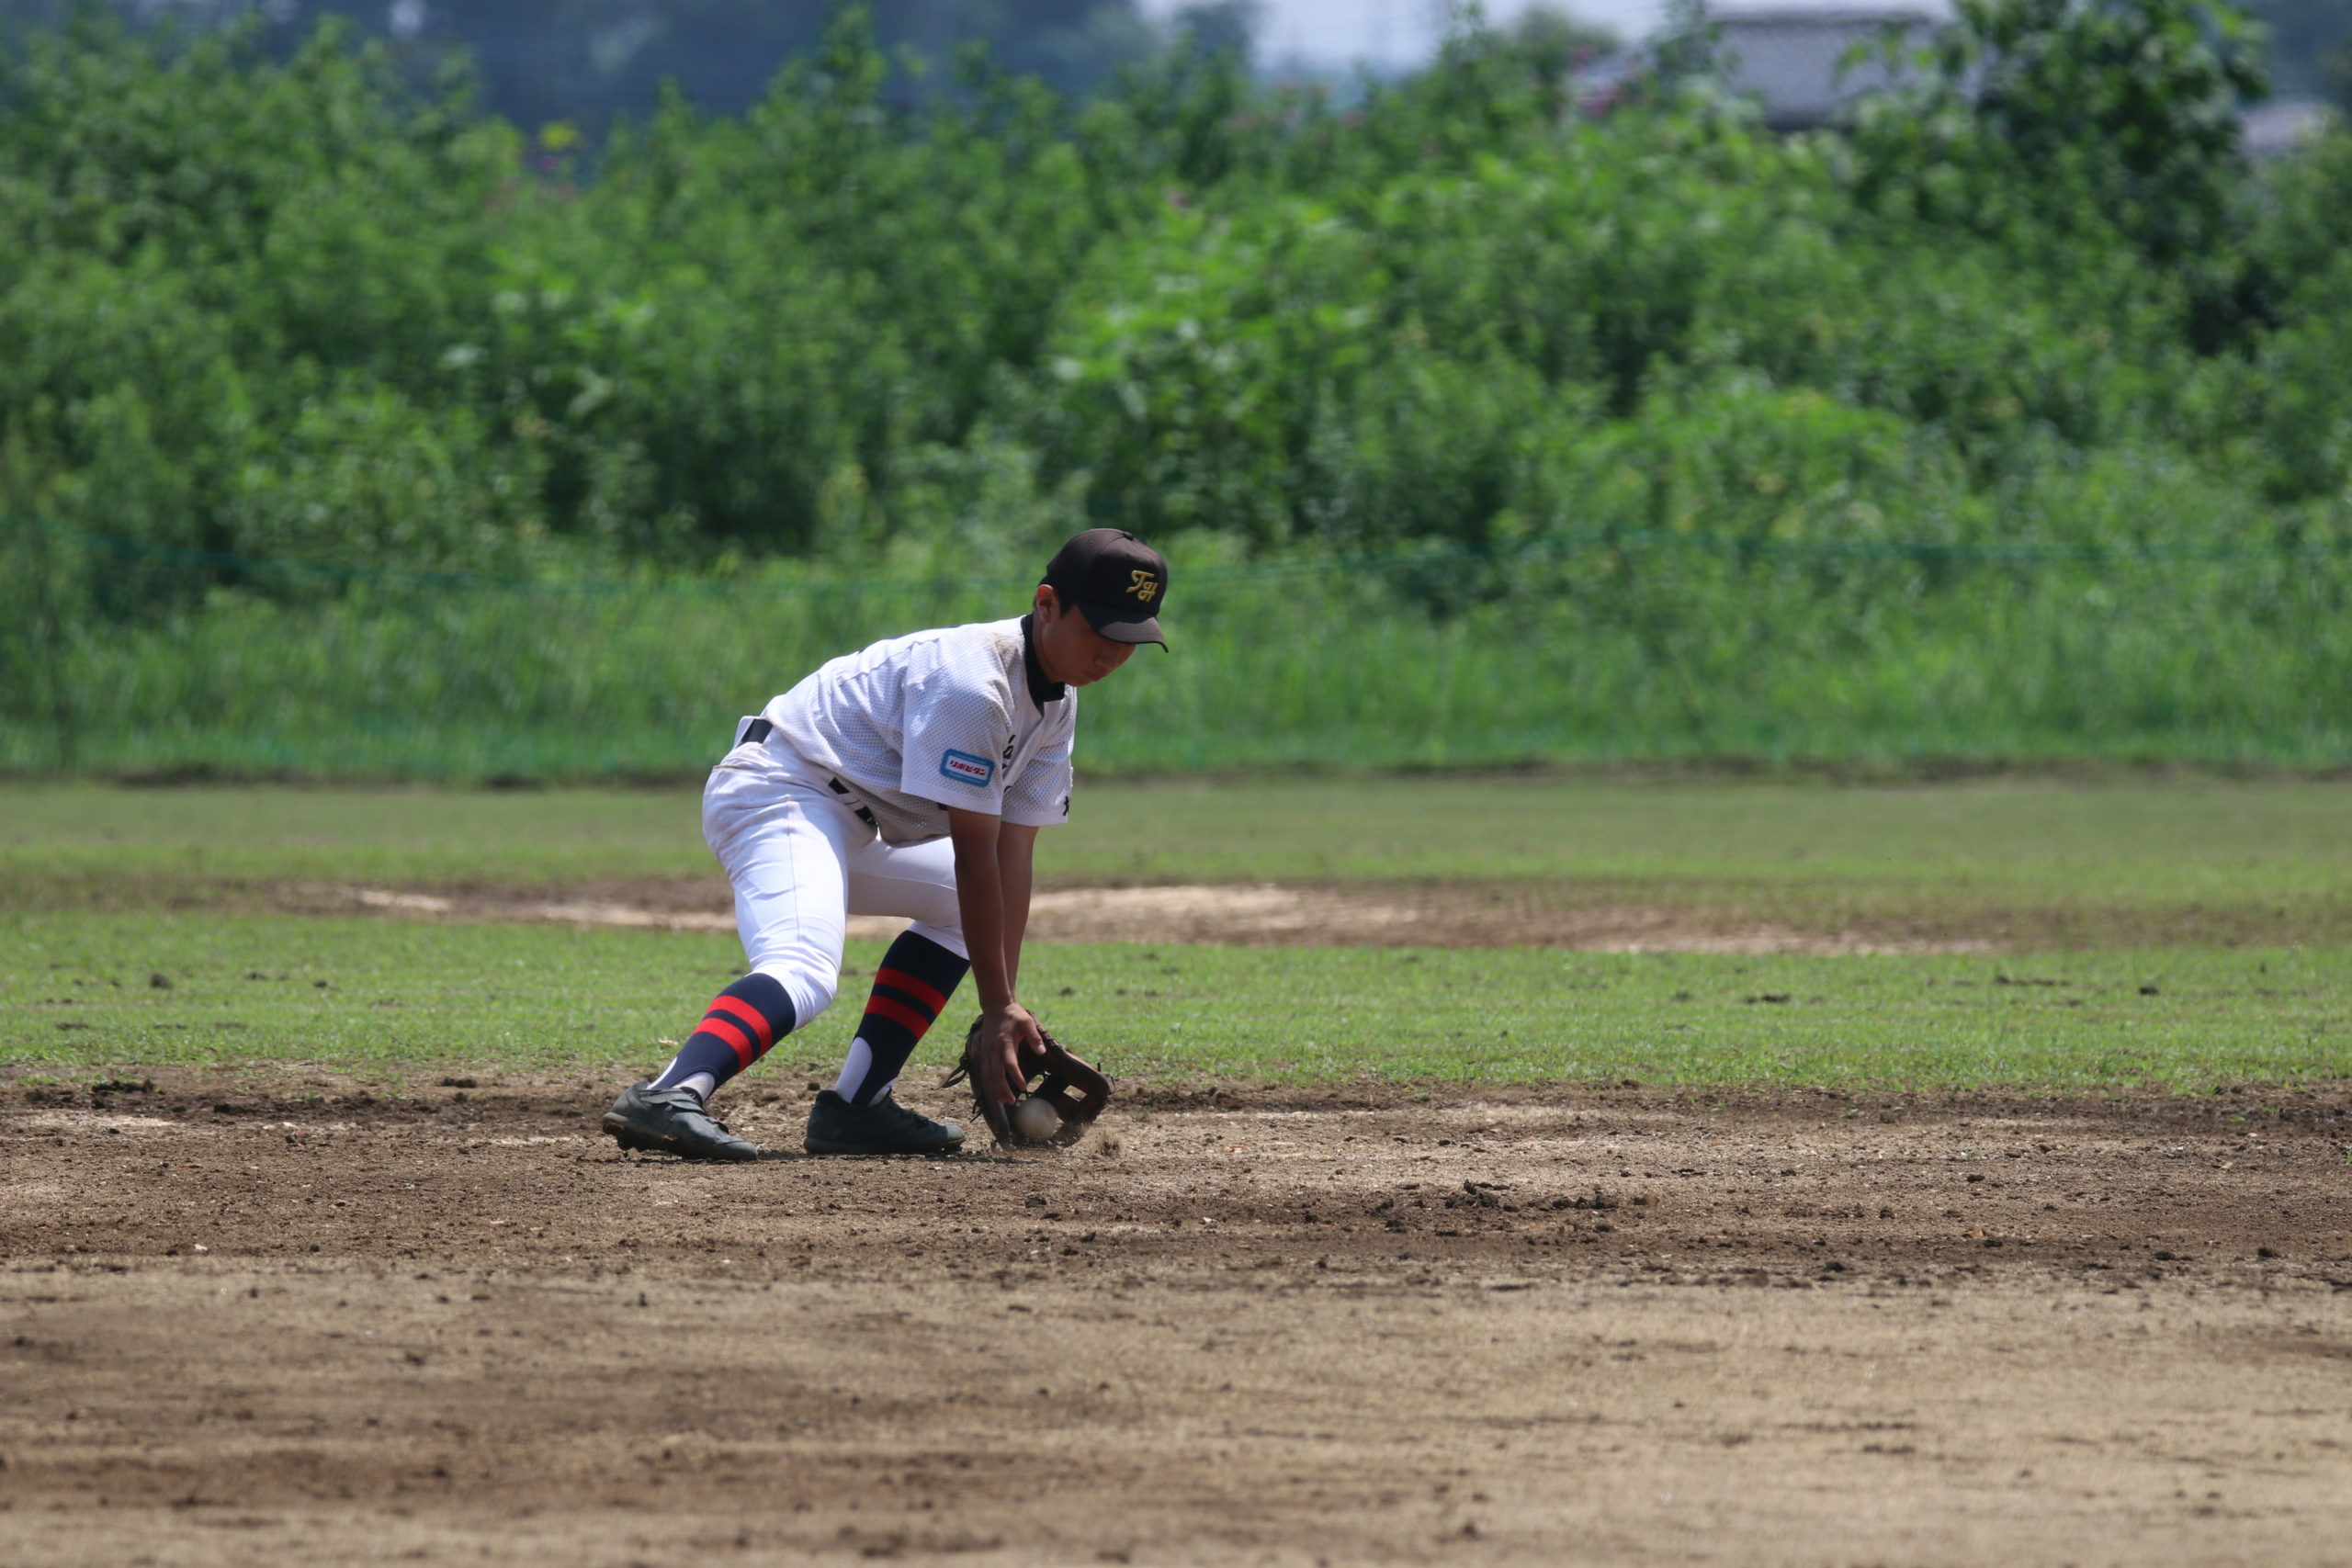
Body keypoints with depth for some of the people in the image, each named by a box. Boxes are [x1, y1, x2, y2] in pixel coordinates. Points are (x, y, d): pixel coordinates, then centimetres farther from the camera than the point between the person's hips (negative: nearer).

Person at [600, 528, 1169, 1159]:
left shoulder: (1056, 703, 8)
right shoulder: (970, 682, -22)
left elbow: (1011, 857, 5)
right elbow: (973, 857, -22)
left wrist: (1007, 1004, -3)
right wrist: (996, 1008, -19)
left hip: (845, 821, 11)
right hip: (780, 795, -11)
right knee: (805, 974, -32)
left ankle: (856, 1106, 8)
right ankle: (667, 1098, -53)